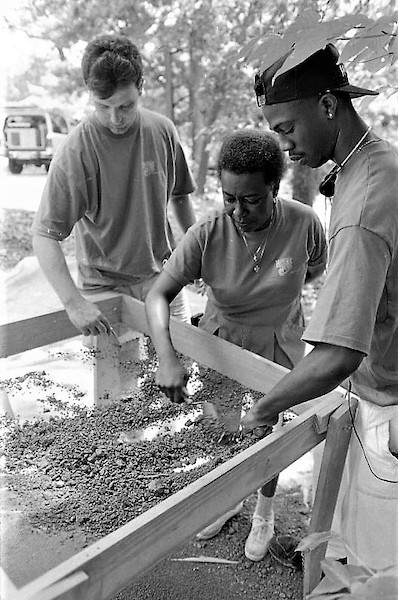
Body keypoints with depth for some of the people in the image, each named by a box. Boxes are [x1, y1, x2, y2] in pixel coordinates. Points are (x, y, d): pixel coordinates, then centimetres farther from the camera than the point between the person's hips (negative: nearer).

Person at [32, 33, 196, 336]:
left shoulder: (163, 131, -6)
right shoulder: (76, 152, -19)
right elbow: (44, 235, -20)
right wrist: (73, 301, -31)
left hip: (161, 274, 4)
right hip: (104, 283, -3)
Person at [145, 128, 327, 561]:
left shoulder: (303, 224, -23)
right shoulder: (206, 234, -25)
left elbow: (314, 271, -1)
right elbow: (158, 295, -25)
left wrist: (274, 299, -5)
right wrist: (167, 358, -38)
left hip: (277, 345, 0)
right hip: (220, 341, 1)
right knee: (220, 428, 16)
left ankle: (264, 511, 45)